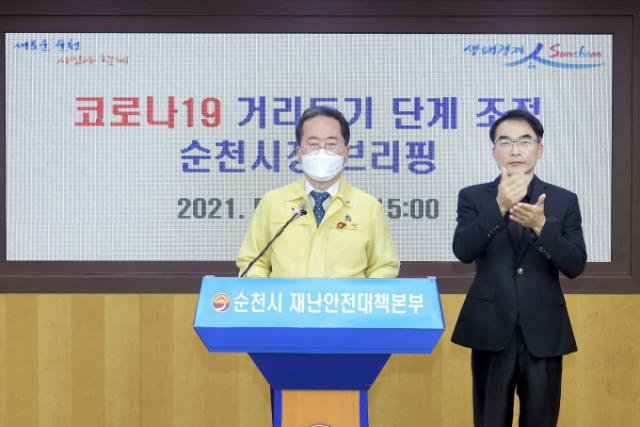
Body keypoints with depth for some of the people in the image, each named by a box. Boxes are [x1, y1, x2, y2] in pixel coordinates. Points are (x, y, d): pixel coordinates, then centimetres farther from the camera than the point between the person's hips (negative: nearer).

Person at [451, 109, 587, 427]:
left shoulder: (564, 200, 4)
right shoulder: (473, 197, 2)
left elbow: (575, 266, -5)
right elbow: (463, 251, -13)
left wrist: (541, 225, -21)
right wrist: (499, 206, -25)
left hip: (543, 332, 1)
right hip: (491, 330, -1)